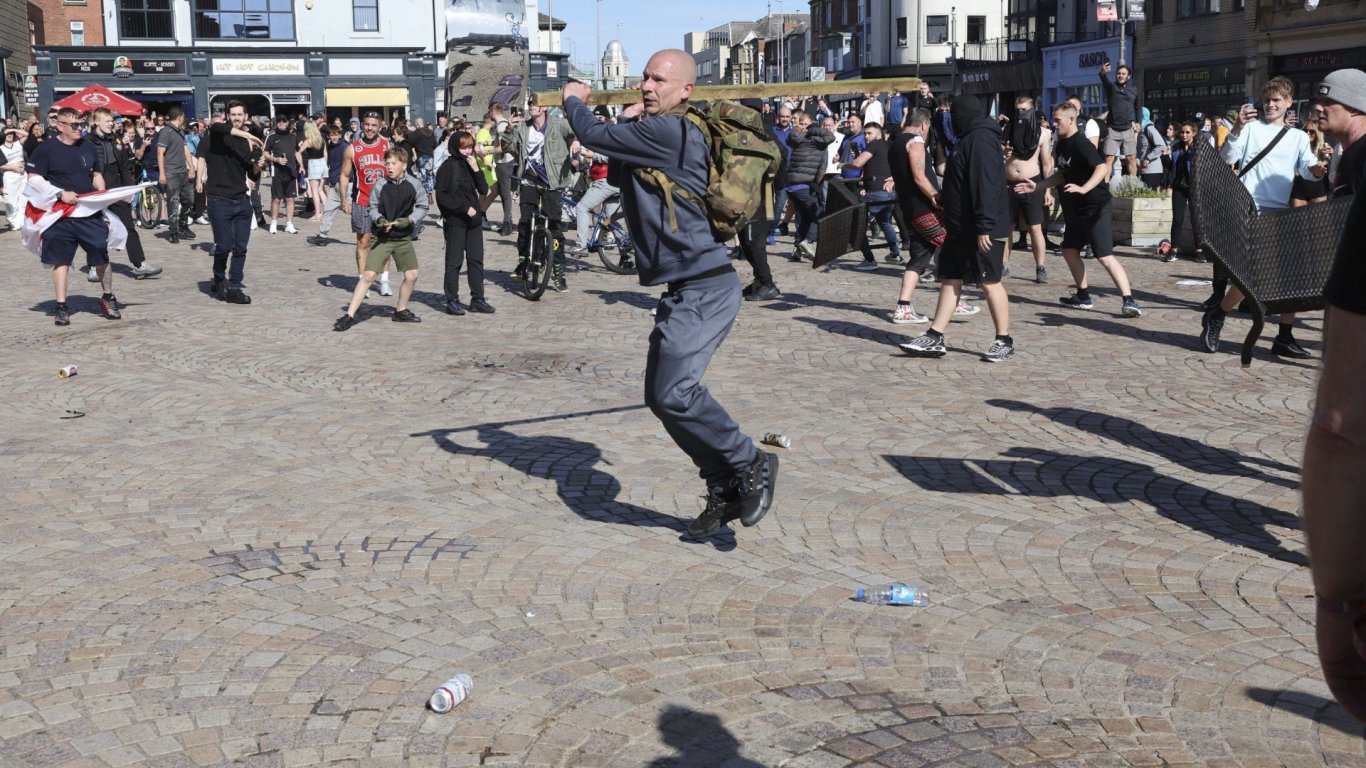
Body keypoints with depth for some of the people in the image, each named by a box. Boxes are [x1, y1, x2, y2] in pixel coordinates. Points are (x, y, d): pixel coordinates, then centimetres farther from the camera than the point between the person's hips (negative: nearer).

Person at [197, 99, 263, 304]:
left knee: (240, 248, 3)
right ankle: (219, 281, 20)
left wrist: (257, 168, -6)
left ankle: (234, 288, 10)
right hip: (219, 200, -4)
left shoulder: (251, 143, 11)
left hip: (242, 201, 5)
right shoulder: (219, 135, -2)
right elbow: (215, 127, -29)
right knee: (223, 246, -5)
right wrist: (245, 134, -32)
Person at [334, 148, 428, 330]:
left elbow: (422, 207, 3)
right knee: (368, 275, -11)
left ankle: (401, 310, 30)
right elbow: (373, 208, 0)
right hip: (383, 238, -3)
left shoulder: (414, 184, -6)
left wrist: (409, 220, -13)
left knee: (412, 275, 7)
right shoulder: (380, 184, -10)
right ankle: (349, 315, -8)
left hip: (404, 238, 3)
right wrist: (379, 219, -20)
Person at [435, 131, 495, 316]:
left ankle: (478, 298, 11)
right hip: (455, 221, -6)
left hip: (474, 219, 6)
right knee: (454, 261, -2)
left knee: (476, 259, 6)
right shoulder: (448, 167, -7)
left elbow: (484, 190, 4)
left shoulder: (472, 164, 11)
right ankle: (452, 301, 3)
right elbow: (442, 196, -11)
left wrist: (476, 170, -9)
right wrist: (464, 208, -15)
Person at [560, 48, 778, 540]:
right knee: (660, 396, 10)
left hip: (705, 287, -11)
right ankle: (725, 491, 17)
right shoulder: (657, 137, 15)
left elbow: (590, 135, -10)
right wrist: (630, 119, 15)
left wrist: (575, 101, 11)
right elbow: (617, 175, 27)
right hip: (686, 290, 11)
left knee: (673, 391, -20)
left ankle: (751, 465, -3)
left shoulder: (668, 132, -15)